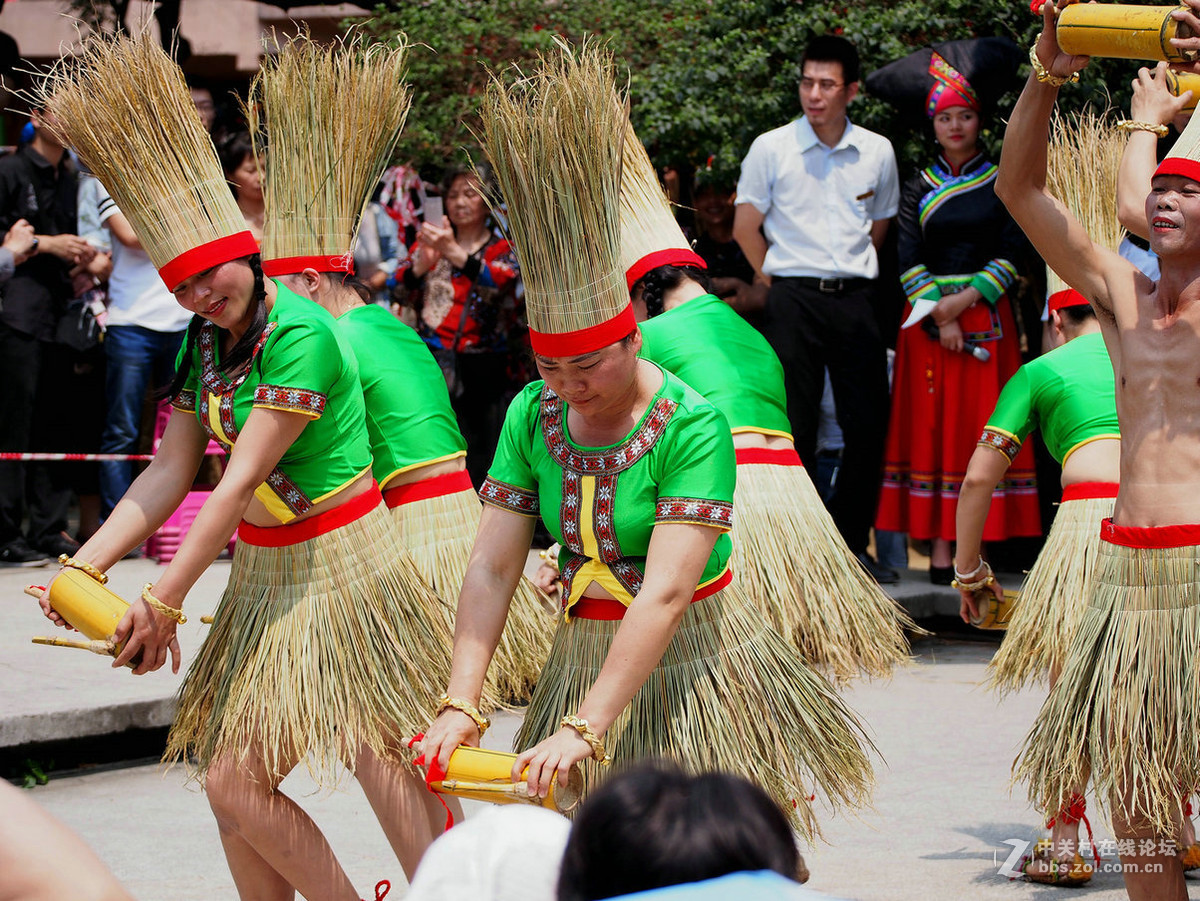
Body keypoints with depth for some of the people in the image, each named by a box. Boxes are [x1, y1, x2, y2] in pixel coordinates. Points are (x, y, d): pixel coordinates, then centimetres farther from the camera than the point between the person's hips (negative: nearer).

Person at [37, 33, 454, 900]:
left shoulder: (300, 333, -20)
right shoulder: (205, 346, 7)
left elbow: (242, 479, -22)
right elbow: (169, 474, 5)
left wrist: (164, 601, -20)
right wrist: (85, 567, -8)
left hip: (341, 567, -9)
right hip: (263, 576, 9)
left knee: (385, 765, -10)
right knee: (233, 786, 8)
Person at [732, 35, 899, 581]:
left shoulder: (877, 152, 7)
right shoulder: (771, 148, 0)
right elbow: (746, 228, 5)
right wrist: (777, 279, 4)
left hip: (855, 297, 3)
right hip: (793, 298, -2)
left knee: (869, 424, 0)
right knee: (794, 426, -4)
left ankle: (851, 544, 11)